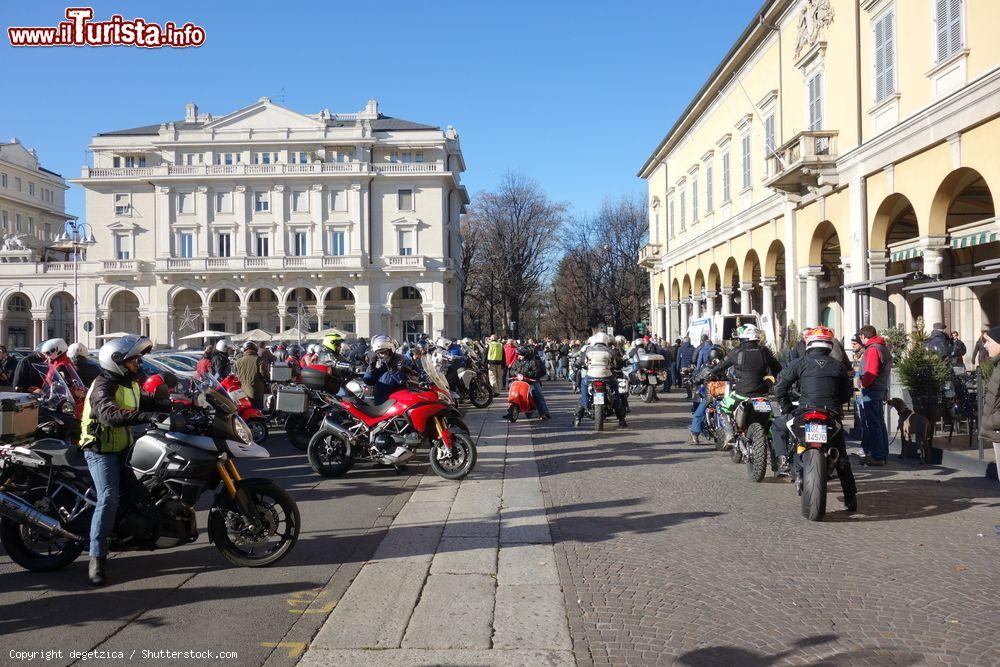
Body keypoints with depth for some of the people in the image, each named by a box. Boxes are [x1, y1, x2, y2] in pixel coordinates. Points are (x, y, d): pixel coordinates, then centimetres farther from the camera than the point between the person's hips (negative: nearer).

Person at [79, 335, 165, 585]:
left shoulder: (130, 383, 8)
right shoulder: (103, 386, -21)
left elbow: (143, 403, 25)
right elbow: (110, 414, -41)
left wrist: (173, 408, 11)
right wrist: (149, 417, -49)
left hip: (123, 448, 9)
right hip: (100, 451, -9)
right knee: (109, 498, -21)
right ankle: (97, 558, -19)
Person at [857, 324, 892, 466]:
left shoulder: (872, 349, -15)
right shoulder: (883, 348, 16)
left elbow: (871, 372, -24)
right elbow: (887, 368, 20)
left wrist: (863, 383, -11)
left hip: (871, 391, -10)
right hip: (882, 389, 10)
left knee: (872, 423, -8)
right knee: (879, 422, 15)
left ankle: (877, 456, -8)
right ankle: (883, 454, 21)